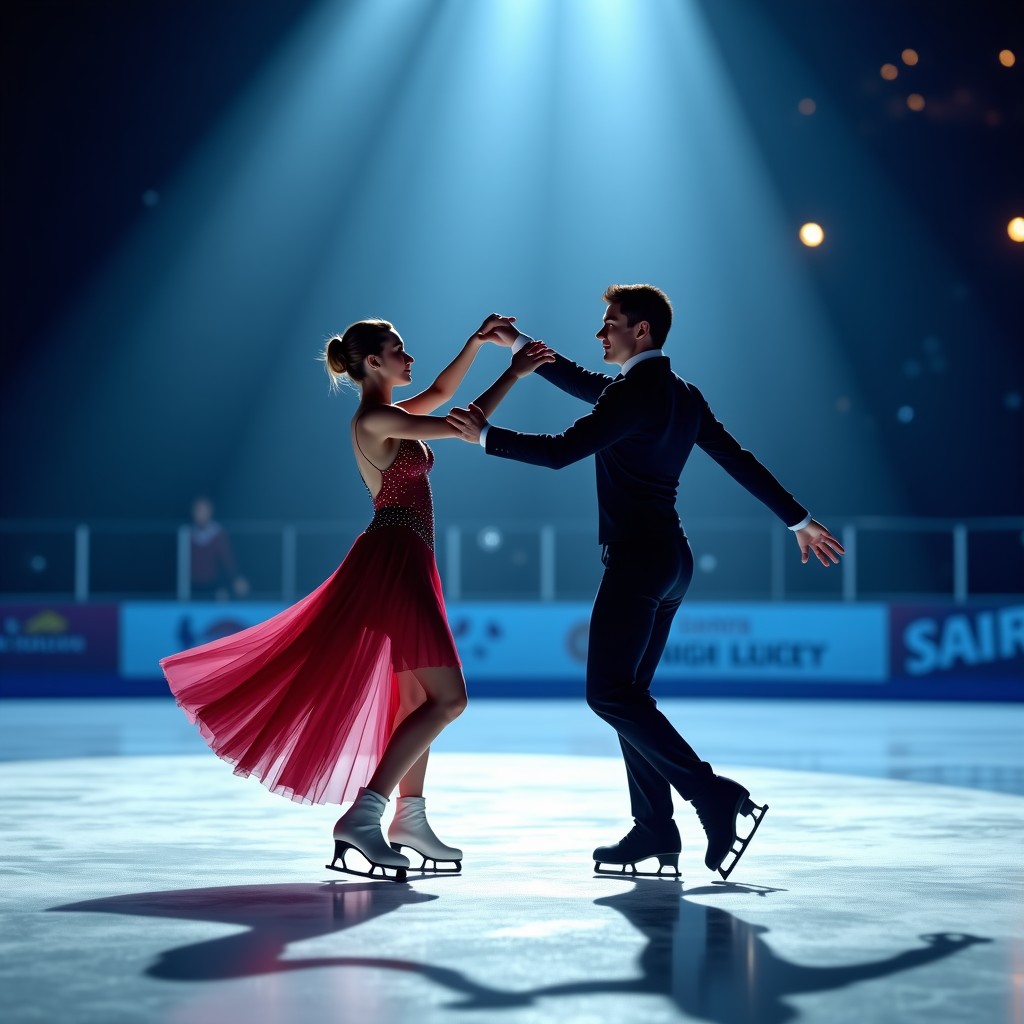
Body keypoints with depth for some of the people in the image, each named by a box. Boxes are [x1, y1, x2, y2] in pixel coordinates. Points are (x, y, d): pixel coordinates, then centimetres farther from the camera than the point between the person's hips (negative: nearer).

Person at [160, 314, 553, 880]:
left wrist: (477, 340, 17)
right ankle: (361, 816, -18)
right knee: (447, 697, -13)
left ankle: (410, 818, 22)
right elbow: (462, 425, -17)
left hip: (405, 563, 10)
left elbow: (441, 392, 29)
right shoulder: (375, 418, -12)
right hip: (395, 561, -10)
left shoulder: (387, 417, 15)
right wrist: (514, 372, -9)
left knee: (420, 696, 16)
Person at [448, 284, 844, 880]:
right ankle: (654, 831, 9)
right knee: (628, 693, 11)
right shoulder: (682, 395, 14)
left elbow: (560, 452, -16)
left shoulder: (633, 394, -14)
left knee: (610, 692, -11)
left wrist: (486, 436, -9)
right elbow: (739, 459, 24)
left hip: (638, 560, -10)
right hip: (672, 560, 10)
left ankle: (714, 794, -15)